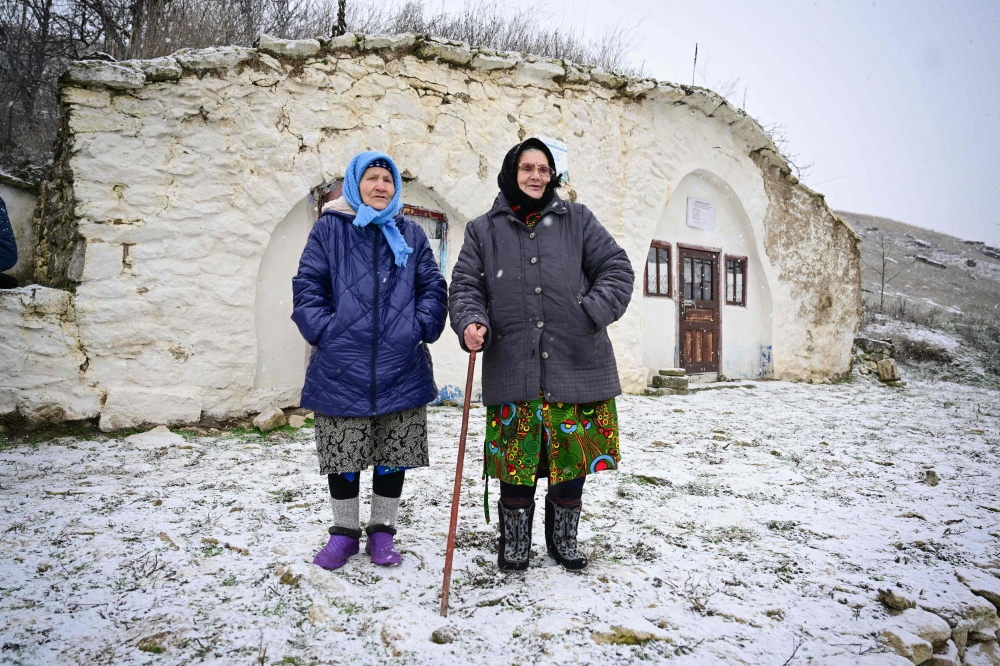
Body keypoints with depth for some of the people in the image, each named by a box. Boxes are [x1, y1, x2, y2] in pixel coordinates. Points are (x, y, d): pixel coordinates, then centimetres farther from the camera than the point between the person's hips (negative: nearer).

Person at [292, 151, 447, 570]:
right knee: (342, 455, 7)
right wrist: (324, 330, -9)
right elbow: (308, 285, 2)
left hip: (401, 367, 2)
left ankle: (382, 532, 24)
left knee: (394, 453, 8)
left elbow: (433, 288, 10)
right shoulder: (330, 228, 5)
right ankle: (344, 532, 25)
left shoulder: (410, 233, 11)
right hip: (342, 367, -1)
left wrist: (420, 327, -4)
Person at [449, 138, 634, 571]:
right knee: (516, 459, 3)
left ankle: (563, 537, 30)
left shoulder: (577, 220, 11)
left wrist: (592, 313, -7)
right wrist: (471, 322, -13)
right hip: (511, 369, 0)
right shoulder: (483, 230, 12)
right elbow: (465, 286, 8)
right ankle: (514, 541, 24)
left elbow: (616, 268, 9)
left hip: (575, 366, 1)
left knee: (574, 456, 8)